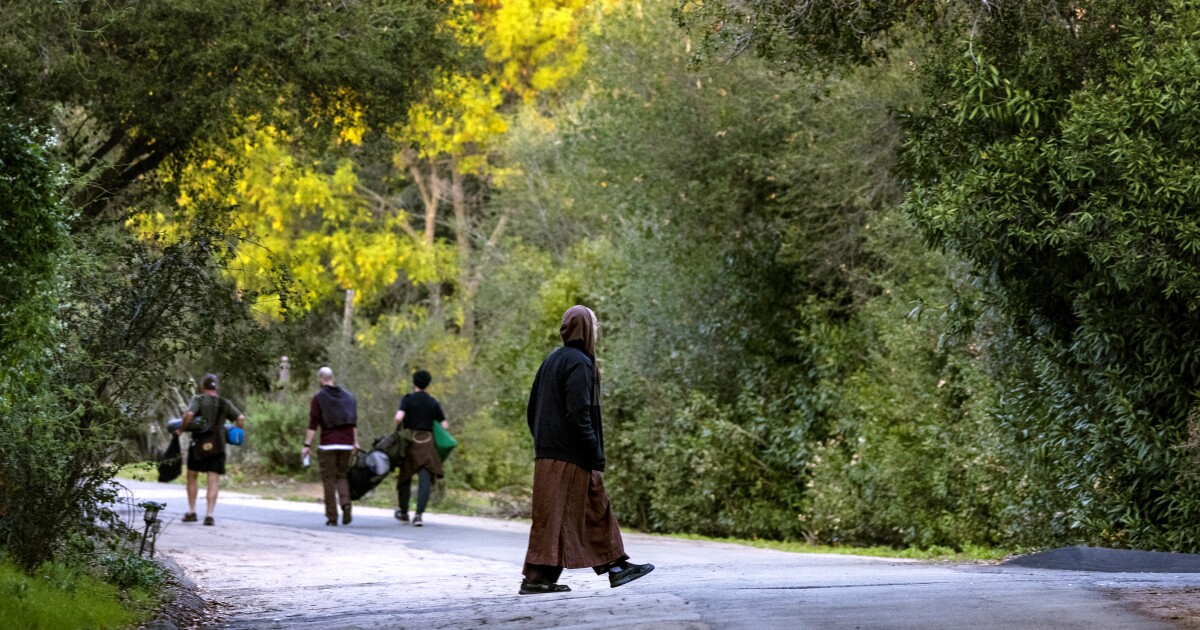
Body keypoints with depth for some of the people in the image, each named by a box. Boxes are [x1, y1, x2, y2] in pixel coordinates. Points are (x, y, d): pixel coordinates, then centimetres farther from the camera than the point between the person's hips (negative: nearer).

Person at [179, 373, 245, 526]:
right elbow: (240, 418, 1)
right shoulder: (225, 403, 8)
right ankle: (209, 514, -8)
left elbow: (189, 414, -19)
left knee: (192, 476, 15)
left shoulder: (198, 400, -2)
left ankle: (191, 512, 15)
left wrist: (181, 429, -6)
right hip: (217, 447, 2)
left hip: (199, 445, -2)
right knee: (214, 481, 1)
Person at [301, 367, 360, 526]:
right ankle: (345, 503, -12)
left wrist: (307, 445, -6)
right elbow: (354, 422, 13)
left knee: (329, 479, 2)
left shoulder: (318, 397, -2)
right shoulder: (348, 396, 12)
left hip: (328, 443, -4)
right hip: (346, 443, 4)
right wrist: (355, 442, 19)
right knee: (342, 476, 15)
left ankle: (332, 517, 0)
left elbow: (313, 423, -7)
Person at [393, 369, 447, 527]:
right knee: (425, 480, -4)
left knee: (405, 478, 15)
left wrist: (398, 429, 2)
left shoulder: (407, 399, -2)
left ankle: (403, 512, 28)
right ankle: (418, 514, -18)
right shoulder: (434, 403, 6)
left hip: (409, 440, -1)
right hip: (427, 443, 1)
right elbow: (444, 426, 5)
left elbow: (399, 417, -17)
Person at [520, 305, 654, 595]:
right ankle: (537, 577, -3)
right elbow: (579, 413, -21)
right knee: (556, 516, -5)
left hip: (548, 451, 9)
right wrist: (596, 457, -17)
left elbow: (532, 409, 16)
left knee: (596, 507, 13)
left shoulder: (552, 361, 14)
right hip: (570, 456, -9)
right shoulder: (579, 364, -13)